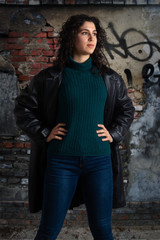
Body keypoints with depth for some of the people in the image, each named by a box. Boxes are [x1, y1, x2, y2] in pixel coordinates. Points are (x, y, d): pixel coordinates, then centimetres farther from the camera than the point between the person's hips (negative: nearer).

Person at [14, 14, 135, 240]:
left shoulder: (109, 79, 7)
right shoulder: (50, 77, 0)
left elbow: (127, 109, 19)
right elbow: (22, 108, 6)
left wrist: (113, 134, 5)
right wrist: (44, 133, -4)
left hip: (99, 161, 2)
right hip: (61, 160, -2)